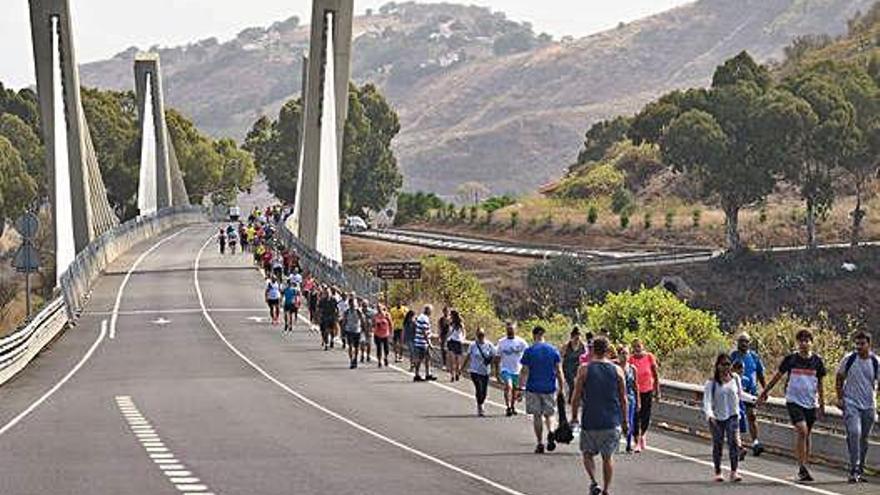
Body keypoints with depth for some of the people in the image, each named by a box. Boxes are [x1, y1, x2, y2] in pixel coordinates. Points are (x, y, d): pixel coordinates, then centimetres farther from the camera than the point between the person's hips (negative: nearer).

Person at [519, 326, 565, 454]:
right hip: (550, 388, 2)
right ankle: (550, 431, -15)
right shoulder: (553, 350, 0)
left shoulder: (529, 351, -5)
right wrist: (561, 388, 7)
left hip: (533, 388, -2)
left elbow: (525, 372, -7)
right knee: (549, 413, 14)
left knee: (537, 415, 7)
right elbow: (559, 371, 0)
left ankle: (540, 444, 8)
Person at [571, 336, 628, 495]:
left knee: (588, 453, 14)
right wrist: (625, 421, 14)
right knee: (608, 457, 13)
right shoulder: (617, 370, 1)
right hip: (612, 422, 2)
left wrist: (574, 417, 8)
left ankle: (593, 482, -6)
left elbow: (576, 397, -4)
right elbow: (623, 399, 5)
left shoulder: (584, 370, -5)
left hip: (590, 421, -2)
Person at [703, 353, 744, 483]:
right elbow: (707, 400, -18)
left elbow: (740, 395, 20)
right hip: (716, 418, -1)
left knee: (734, 442, -13)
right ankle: (717, 472, 18)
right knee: (718, 445, 5)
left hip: (732, 415, 1)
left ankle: (734, 472, -14)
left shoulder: (735, 378, 3)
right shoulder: (712, 383, -8)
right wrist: (709, 414, -35)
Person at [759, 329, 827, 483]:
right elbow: (777, 376, 7)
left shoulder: (817, 361, 3)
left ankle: (805, 466, 20)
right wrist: (765, 393, 10)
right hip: (794, 401, -3)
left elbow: (820, 383, 12)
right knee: (802, 430, -19)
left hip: (811, 403, 3)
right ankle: (802, 468, -18)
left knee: (806, 434, 9)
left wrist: (822, 404, 14)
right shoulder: (791, 359, -3)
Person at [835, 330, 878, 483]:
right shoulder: (849, 359, -5)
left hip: (869, 406, 3)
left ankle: (860, 470, 25)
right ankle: (854, 469, -16)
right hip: (851, 403, -3)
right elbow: (840, 379, 7)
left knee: (864, 438, 10)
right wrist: (840, 398, 1)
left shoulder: (876, 362, -1)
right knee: (854, 433, -20)